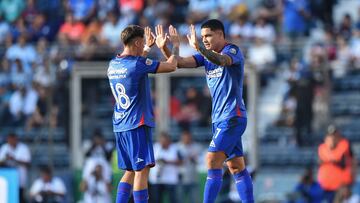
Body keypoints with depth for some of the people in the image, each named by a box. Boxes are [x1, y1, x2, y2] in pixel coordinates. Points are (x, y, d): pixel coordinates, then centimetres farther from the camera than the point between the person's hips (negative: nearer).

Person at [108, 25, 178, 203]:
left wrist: (148, 47, 37)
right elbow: (171, 66, -9)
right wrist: (176, 46, 7)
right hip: (137, 124, -8)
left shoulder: (113, 64, 9)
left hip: (119, 126, 8)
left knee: (130, 171, 13)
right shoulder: (138, 63, -15)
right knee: (142, 170, -8)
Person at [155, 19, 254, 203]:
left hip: (232, 118, -9)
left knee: (212, 161, -17)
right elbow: (179, 63, 3)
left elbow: (222, 60, -34)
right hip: (219, 119, 9)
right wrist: (164, 48, -16)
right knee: (237, 168, 8)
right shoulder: (207, 55, 12)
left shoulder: (233, 51, -10)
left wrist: (198, 47, -49)